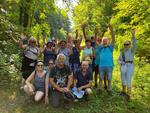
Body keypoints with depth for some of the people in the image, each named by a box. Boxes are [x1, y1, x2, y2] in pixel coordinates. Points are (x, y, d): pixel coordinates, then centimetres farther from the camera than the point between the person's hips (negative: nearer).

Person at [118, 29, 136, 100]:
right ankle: (124, 91, 33)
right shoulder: (122, 52, 13)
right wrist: (120, 62, -7)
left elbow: (134, 44, -20)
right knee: (123, 80, 13)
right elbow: (119, 60, 18)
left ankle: (128, 95, -3)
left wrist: (133, 35, -33)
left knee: (128, 81, -9)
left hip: (130, 66, -5)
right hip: (123, 67, 5)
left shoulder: (131, 50, -2)